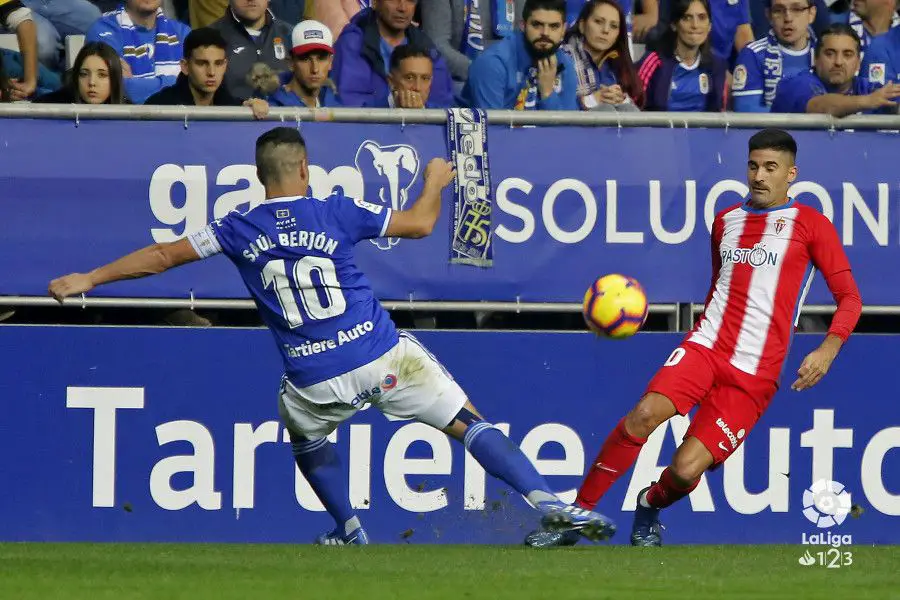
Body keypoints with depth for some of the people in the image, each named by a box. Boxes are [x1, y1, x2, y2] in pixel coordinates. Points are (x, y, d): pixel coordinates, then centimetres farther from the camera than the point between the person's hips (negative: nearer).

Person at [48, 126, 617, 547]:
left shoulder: (239, 230, 1)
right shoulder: (336, 212, -2)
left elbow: (164, 255, 9)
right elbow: (420, 223, 7)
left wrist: (88, 280, 20)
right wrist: (436, 180, 28)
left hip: (317, 380, 1)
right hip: (387, 358, -1)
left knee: (305, 436, 35)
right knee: (469, 424, 1)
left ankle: (350, 530, 29)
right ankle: (549, 501, -14)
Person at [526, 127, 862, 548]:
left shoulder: (809, 224, 2)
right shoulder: (726, 220, 18)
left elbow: (849, 297, -2)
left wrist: (828, 349, -18)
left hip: (755, 373, -4)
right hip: (705, 346, 4)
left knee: (685, 471, -14)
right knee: (646, 413, -27)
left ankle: (650, 507, 24)